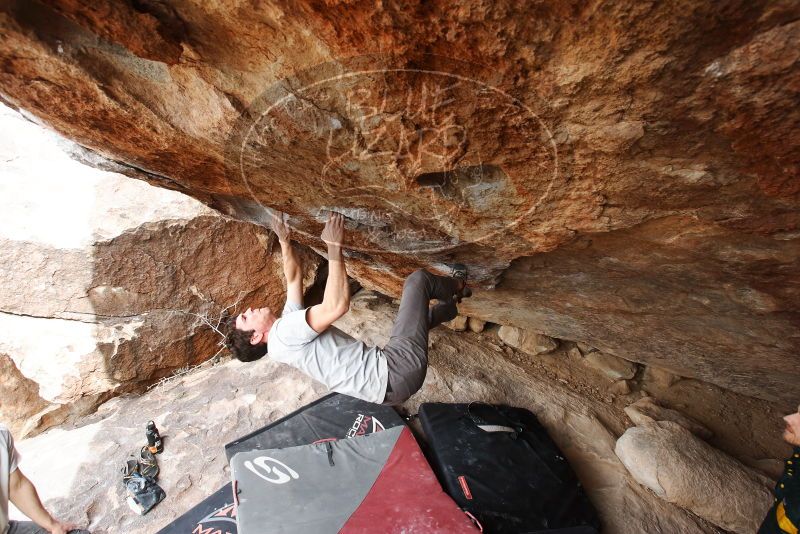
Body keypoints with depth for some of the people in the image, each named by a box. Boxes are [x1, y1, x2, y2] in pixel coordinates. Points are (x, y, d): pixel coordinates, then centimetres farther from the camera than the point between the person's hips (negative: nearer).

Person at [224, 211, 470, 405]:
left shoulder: (288, 323, 16)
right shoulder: (284, 331, -15)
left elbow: (294, 277, 25)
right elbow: (337, 305, -29)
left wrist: (284, 240, 24)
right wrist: (334, 246, -23)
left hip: (387, 370, 9)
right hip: (395, 374, -9)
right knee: (418, 279, 2)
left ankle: (451, 305, 57)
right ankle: (456, 287, 33)